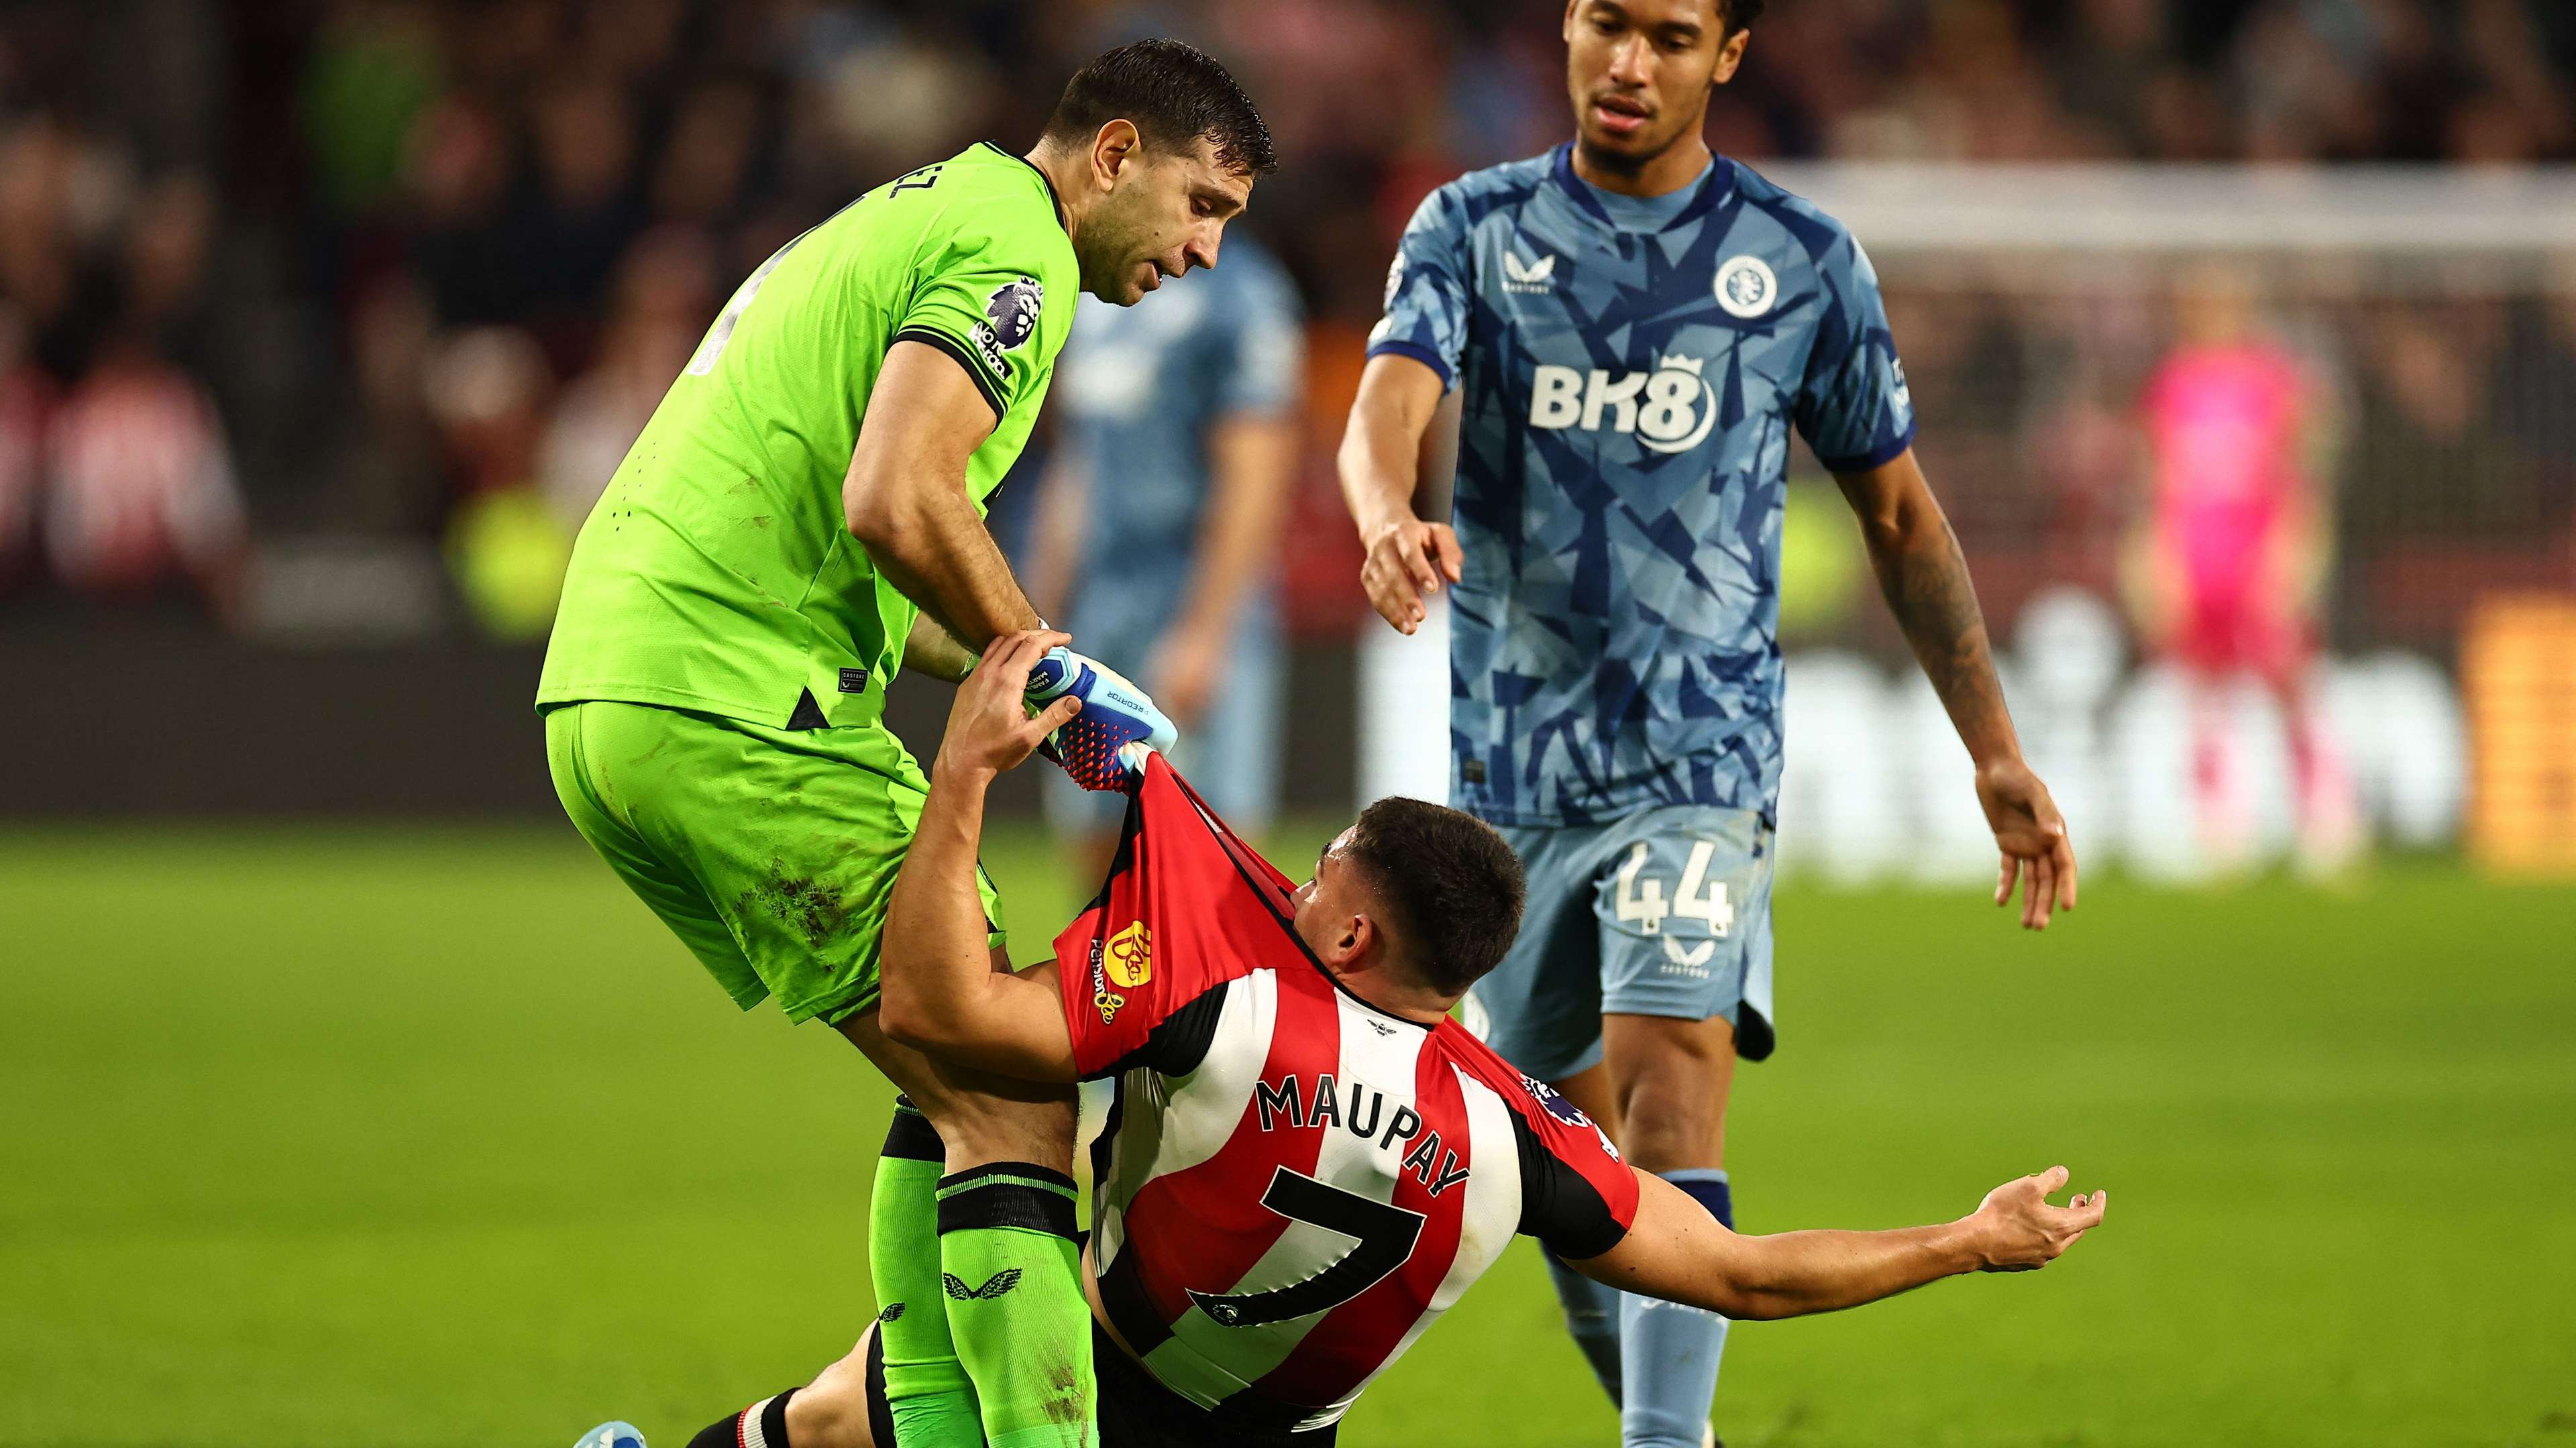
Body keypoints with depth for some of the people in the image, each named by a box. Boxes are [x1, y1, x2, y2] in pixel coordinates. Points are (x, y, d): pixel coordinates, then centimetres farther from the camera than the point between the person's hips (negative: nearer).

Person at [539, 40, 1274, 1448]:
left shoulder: (903, 218, 26)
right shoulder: (1011, 249, -6)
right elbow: (896, 501, -21)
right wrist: (1049, 669, -9)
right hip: (741, 712, -10)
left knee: (958, 1094, 15)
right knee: (1012, 1104, -10)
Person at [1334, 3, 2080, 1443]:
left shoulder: (1803, 263, 3)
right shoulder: (1476, 229, 4)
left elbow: (1901, 515, 12)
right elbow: (1390, 404, -14)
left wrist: (1998, 755, 9)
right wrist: (1391, 517, -39)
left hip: (1702, 758, -2)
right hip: (1513, 766, 2)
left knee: (1671, 1089, -21)